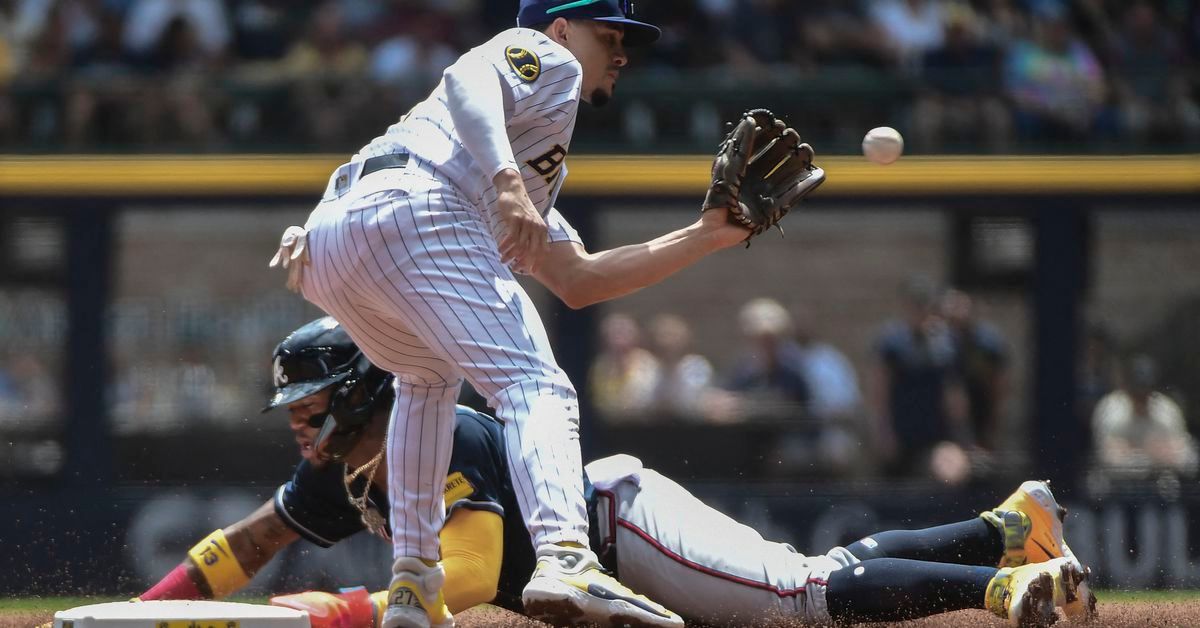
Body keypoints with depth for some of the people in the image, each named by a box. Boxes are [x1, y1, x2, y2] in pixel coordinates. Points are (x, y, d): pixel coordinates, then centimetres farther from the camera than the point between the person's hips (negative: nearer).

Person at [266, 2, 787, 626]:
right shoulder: (547, 58, 18)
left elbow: (575, 281, 35)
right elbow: (468, 78, -6)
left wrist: (707, 236, 35)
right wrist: (508, 183, -22)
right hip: (409, 209, -9)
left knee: (430, 376, 34)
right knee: (536, 388, -13)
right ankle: (564, 560, -37)